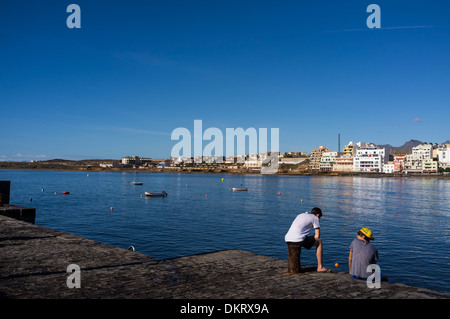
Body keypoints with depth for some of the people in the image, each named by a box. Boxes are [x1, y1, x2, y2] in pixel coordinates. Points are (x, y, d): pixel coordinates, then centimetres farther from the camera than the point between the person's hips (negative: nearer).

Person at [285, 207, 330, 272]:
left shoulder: (300, 215, 30)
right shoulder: (315, 218, 12)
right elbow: (317, 236, 5)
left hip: (287, 240, 7)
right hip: (298, 240, -7)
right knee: (319, 242, 15)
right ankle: (320, 267, 16)